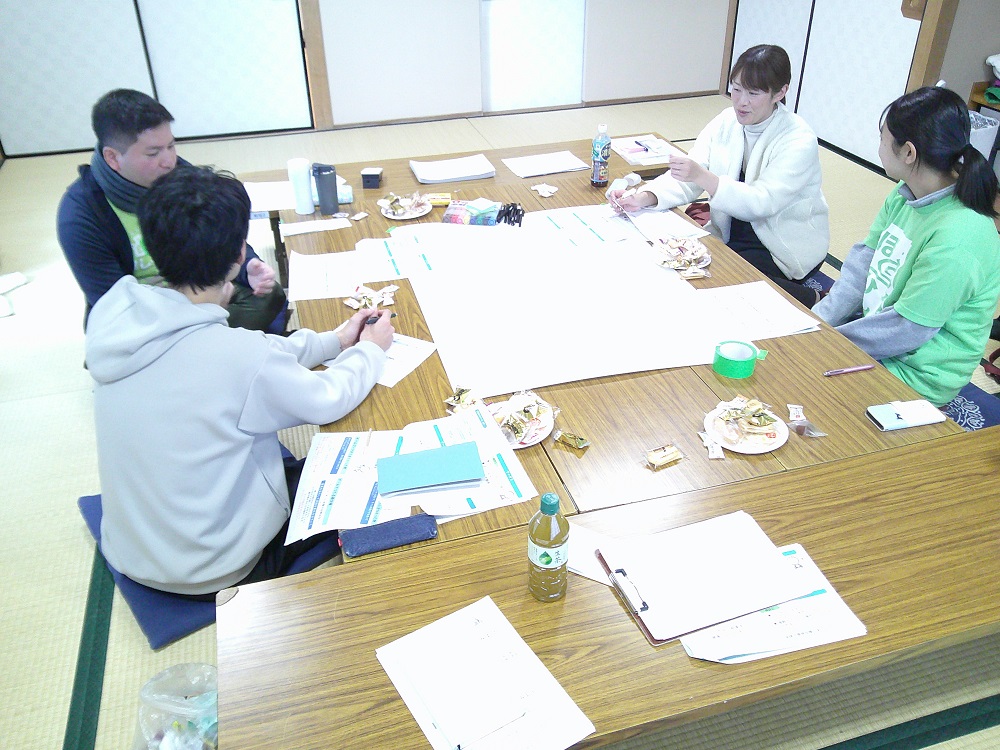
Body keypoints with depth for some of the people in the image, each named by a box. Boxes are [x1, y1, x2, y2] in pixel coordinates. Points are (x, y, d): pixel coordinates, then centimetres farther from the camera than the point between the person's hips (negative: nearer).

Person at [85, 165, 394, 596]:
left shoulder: (109, 313, -14)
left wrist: (334, 340, 5)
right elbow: (328, 402, -15)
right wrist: (370, 350, 3)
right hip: (208, 572, -6)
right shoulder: (237, 354, -35)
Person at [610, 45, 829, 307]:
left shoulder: (799, 141, -19)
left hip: (784, 249, -6)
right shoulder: (726, 123, -2)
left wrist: (702, 177, -42)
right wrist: (644, 197, -28)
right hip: (731, 234, 6)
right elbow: (685, 179, -7)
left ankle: (809, 298, -5)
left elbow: (762, 202, -29)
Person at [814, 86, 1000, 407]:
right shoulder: (905, 195, -2)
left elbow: (907, 329, -25)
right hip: (874, 330, 8)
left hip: (914, 378, -7)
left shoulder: (958, 236, -29)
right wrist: (816, 323, -6)